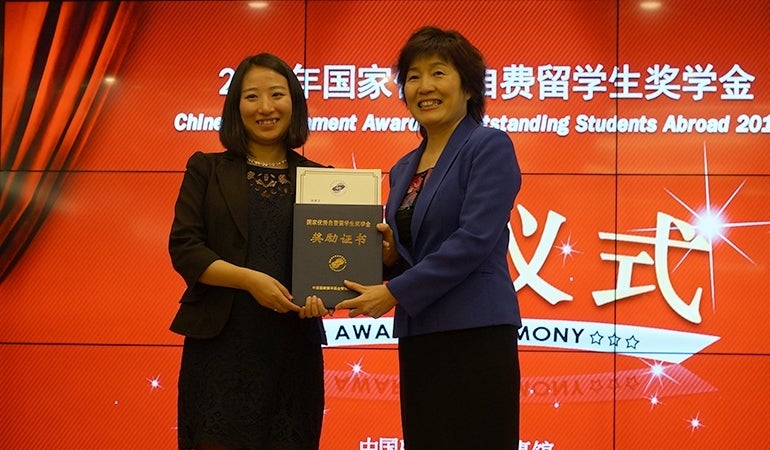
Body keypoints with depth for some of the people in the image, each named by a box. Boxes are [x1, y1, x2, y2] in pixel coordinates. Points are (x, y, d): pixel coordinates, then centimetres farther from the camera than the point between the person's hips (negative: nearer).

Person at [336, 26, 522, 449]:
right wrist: (389, 254, -1)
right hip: (418, 340, 7)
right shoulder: (404, 169, 16)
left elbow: (474, 241, -16)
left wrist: (393, 293, -15)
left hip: (474, 335, -7)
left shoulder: (489, 146, -6)